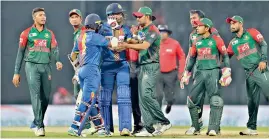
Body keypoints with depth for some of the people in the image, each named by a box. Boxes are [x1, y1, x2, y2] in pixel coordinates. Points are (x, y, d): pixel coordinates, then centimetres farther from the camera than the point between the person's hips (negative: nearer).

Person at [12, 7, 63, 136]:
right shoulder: (27, 33, 3)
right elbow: (20, 53, 4)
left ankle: (36, 124, 23)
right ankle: (39, 126, -16)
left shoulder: (49, 33, 12)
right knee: (36, 95, -14)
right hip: (32, 66, -4)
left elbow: (54, 49, 2)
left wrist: (57, 61, -21)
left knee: (45, 97, 5)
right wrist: (16, 72, 0)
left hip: (46, 67, 4)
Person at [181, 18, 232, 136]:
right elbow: (192, 59, 21)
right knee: (191, 99, 2)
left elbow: (225, 56, -3)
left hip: (213, 72, -6)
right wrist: (186, 75, 18)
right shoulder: (197, 42, 13)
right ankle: (195, 128, 12)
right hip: (200, 72, 6)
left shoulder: (216, 40, -3)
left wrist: (226, 74, -11)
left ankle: (213, 129, -17)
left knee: (215, 100, -16)